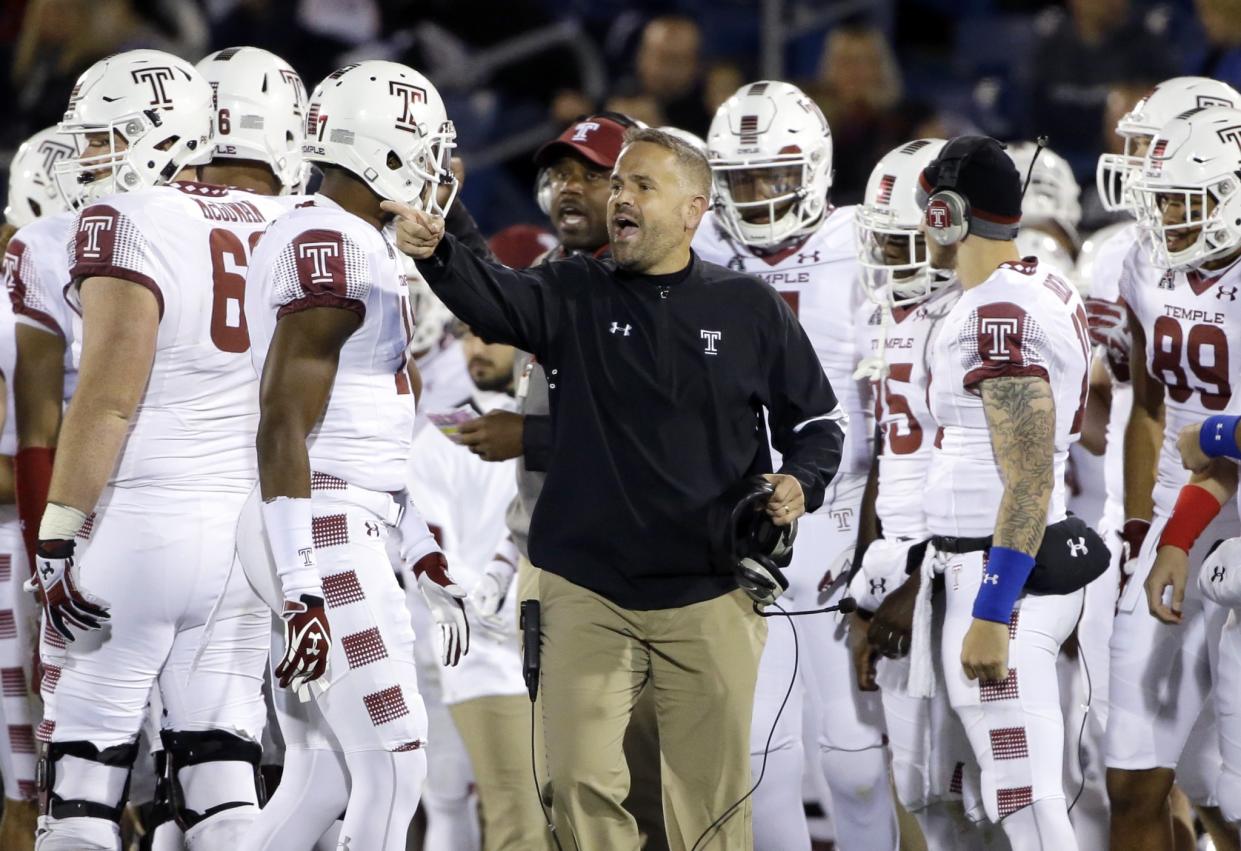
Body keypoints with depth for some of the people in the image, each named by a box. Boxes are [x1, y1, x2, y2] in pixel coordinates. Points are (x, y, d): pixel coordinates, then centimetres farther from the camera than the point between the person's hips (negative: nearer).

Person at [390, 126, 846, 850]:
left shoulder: (749, 309, 3)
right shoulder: (575, 297, 2)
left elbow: (817, 420, 13)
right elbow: (494, 299, -19)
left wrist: (800, 484, -8)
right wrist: (437, 253, -40)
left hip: (710, 595, -1)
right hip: (588, 589, 1)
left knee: (711, 791, 5)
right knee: (583, 778, -1)